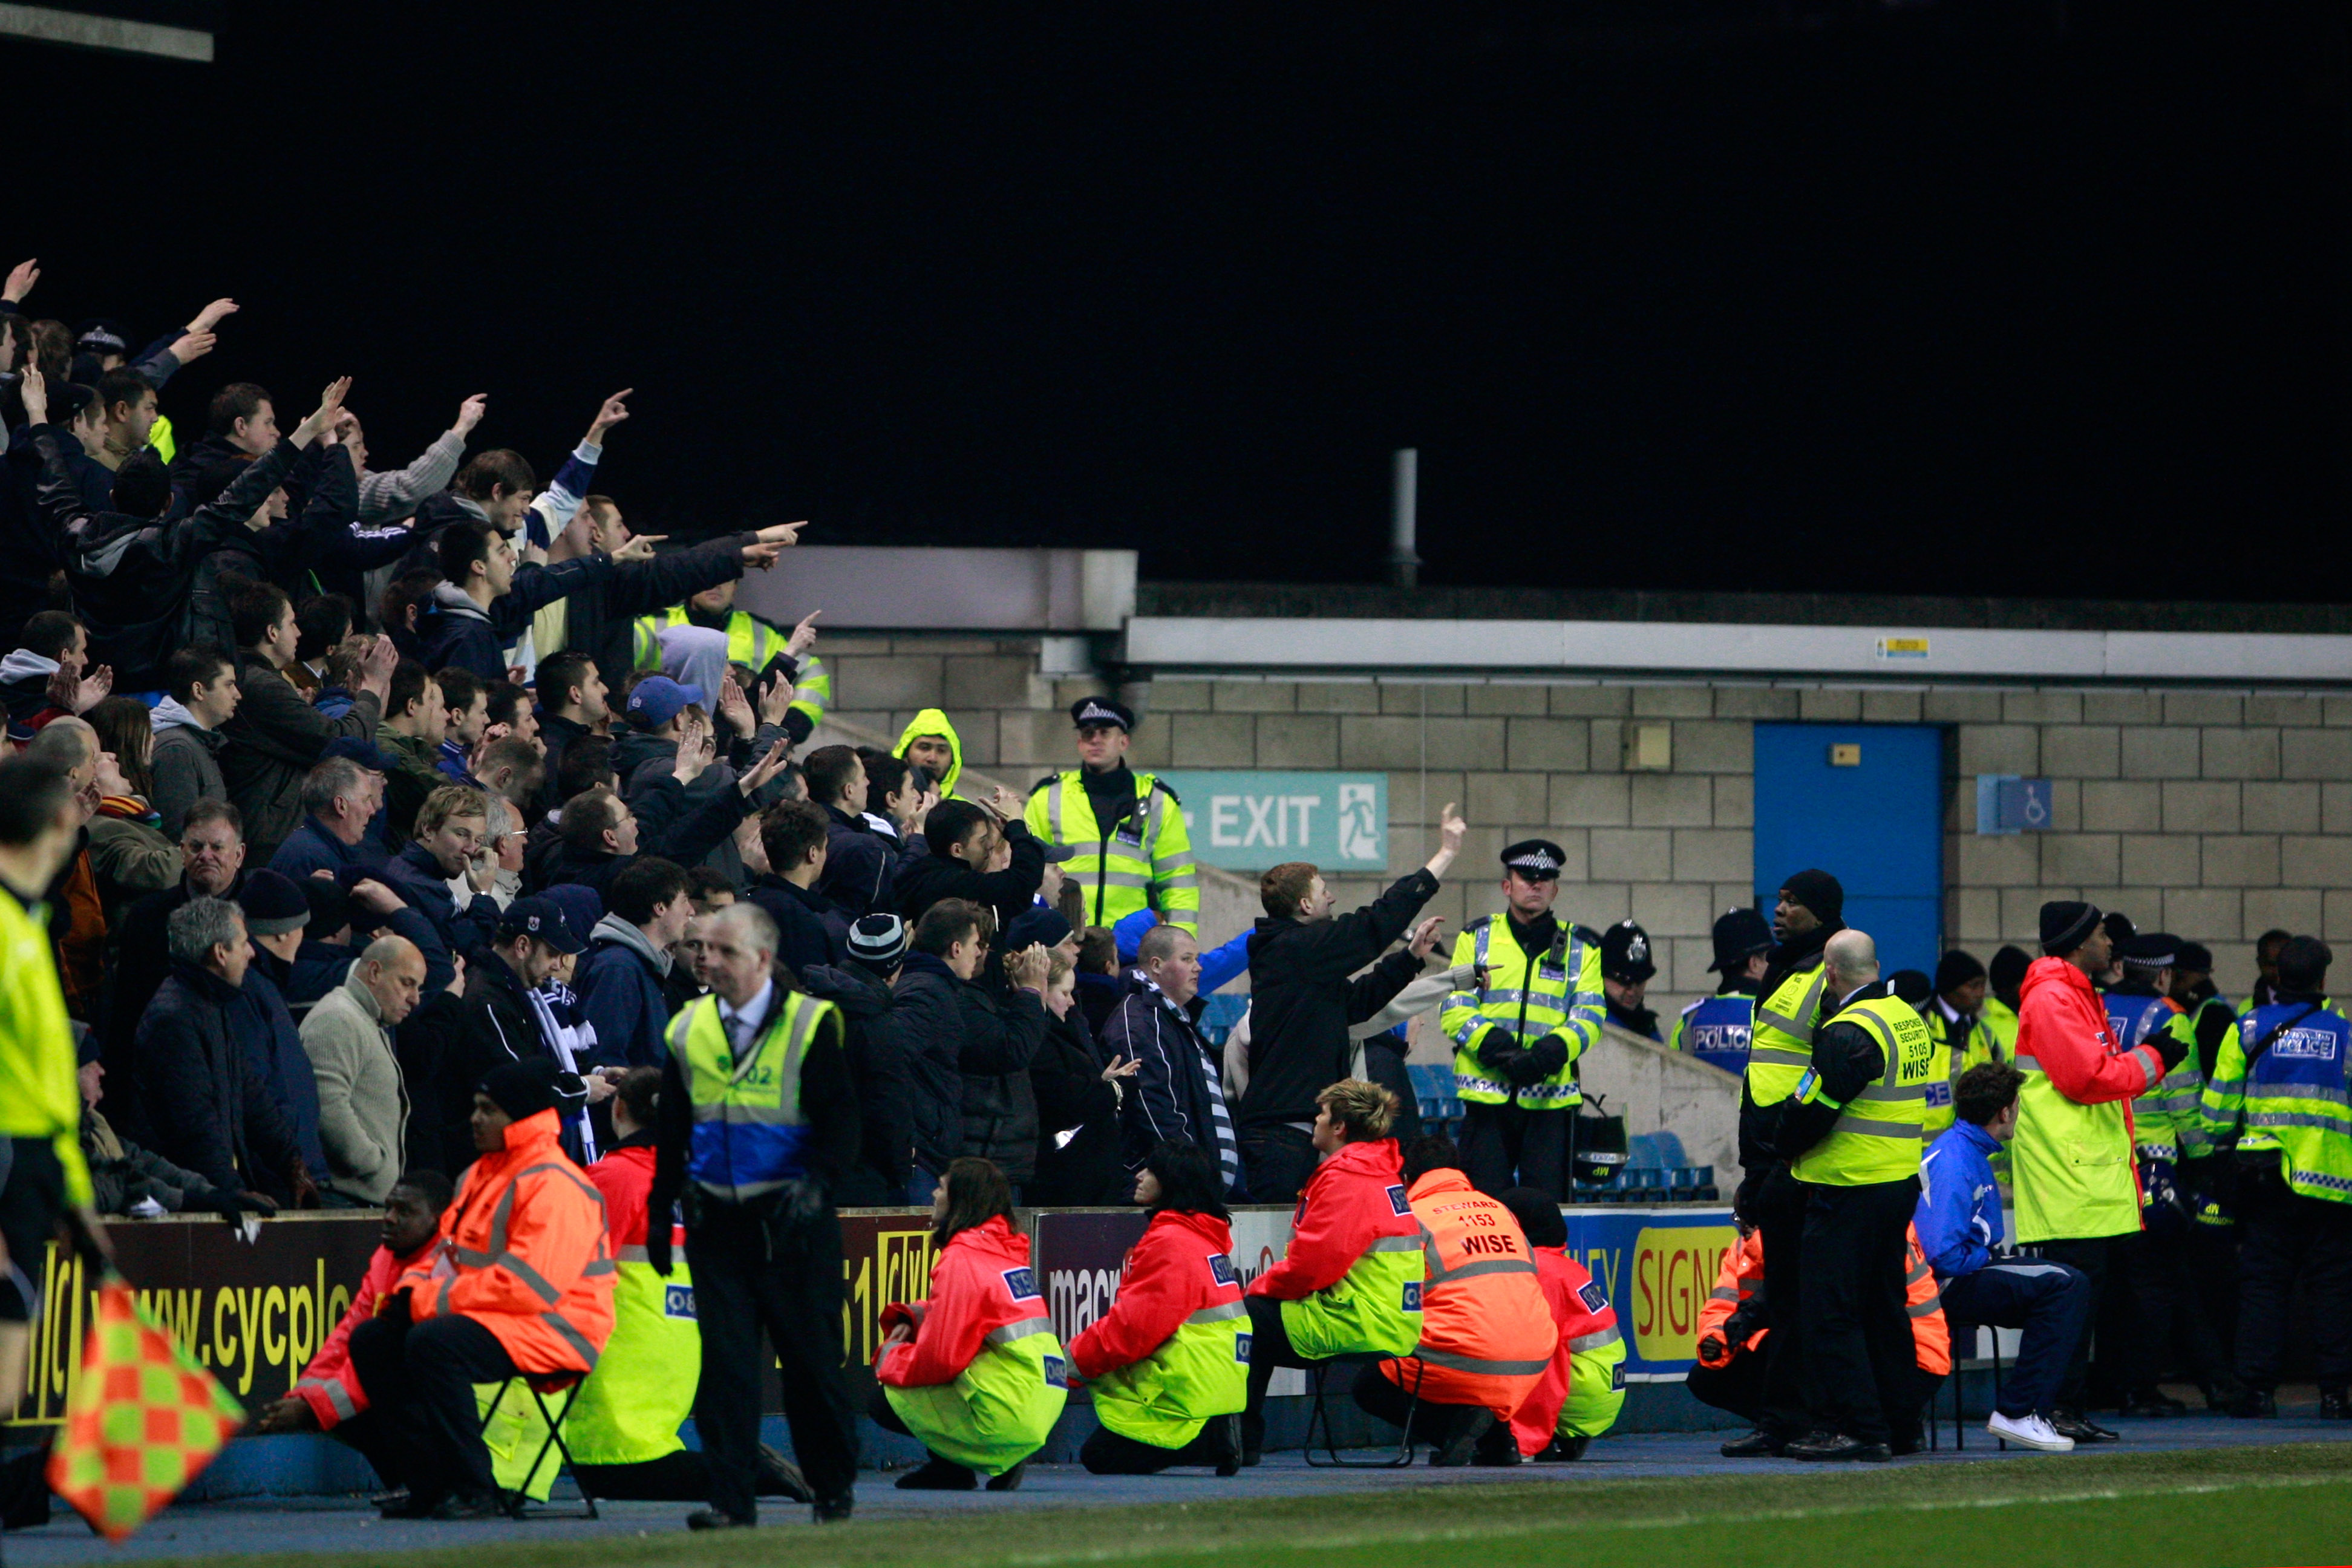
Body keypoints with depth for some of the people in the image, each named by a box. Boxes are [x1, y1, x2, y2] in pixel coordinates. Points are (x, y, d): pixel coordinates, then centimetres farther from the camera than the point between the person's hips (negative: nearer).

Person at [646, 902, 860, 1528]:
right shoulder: (688, 1031, 9)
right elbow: (670, 1131, 16)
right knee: (724, 1362, -4)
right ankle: (731, 1498, -3)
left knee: (811, 1359, 4)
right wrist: (658, 1212, 13)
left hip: (788, 1219, -3)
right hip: (716, 1219, 3)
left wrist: (815, 1182, -24)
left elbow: (840, 1118, -8)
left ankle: (833, 1488, 20)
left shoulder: (809, 1025, -5)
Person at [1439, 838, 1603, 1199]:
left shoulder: (1581, 948, 13)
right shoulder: (1477, 939, 12)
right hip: (1487, 1094, 0)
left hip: (1551, 1098, 0)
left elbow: (1587, 1018, 2)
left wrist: (1549, 1054, -18)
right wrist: (1496, 1047, -16)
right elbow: (1455, 1011, 2)